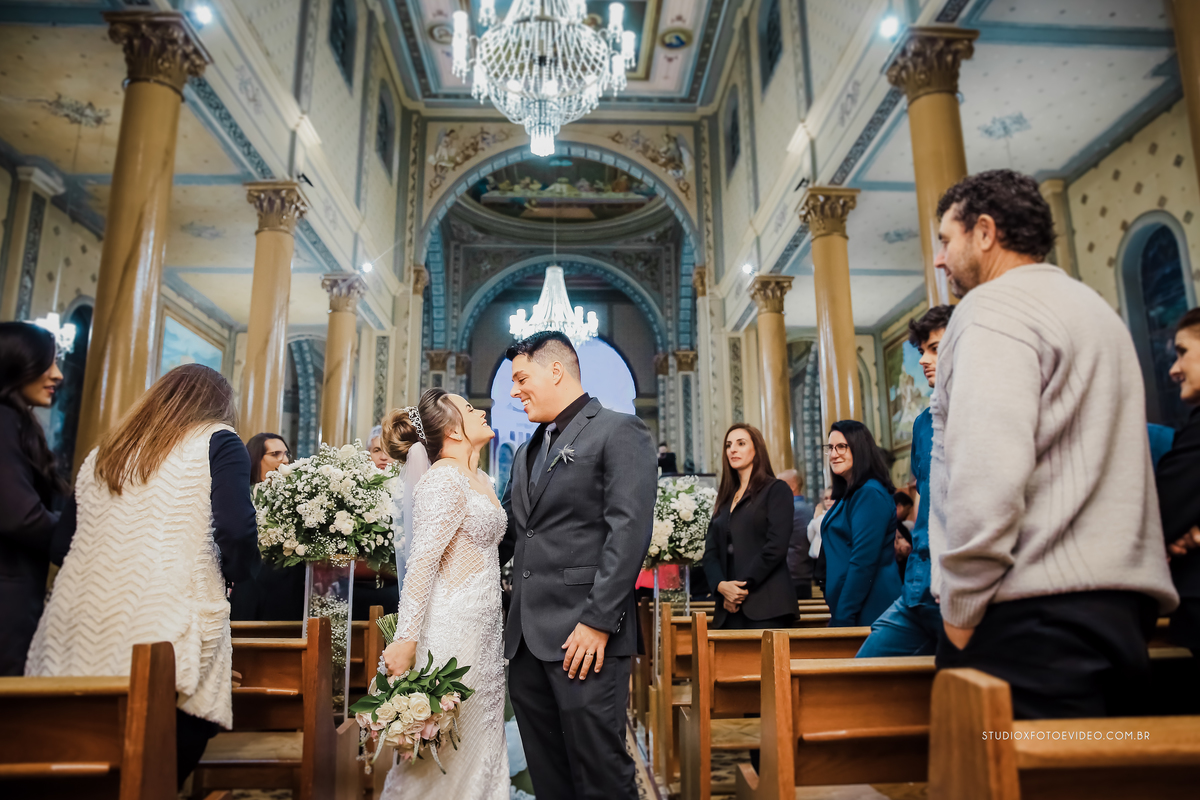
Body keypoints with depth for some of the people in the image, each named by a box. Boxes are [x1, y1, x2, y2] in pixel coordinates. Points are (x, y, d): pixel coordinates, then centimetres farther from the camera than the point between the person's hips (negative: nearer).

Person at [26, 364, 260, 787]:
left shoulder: (102, 451, 18)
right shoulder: (217, 442, 0)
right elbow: (237, 531, -13)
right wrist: (234, 573, 7)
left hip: (80, 638, 6)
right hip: (169, 635, -6)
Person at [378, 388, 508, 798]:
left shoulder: (480, 479, 13)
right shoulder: (443, 480, -14)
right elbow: (421, 564, -20)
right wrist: (406, 639, -24)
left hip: (483, 627, 9)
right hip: (453, 627, -9)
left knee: (482, 742, 15)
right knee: (445, 748, 3)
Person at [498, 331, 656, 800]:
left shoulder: (619, 432, -5)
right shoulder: (526, 452, 20)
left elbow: (629, 532, -14)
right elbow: (506, 533, 19)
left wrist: (598, 622, -19)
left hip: (585, 638, -7)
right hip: (527, 638, 7)